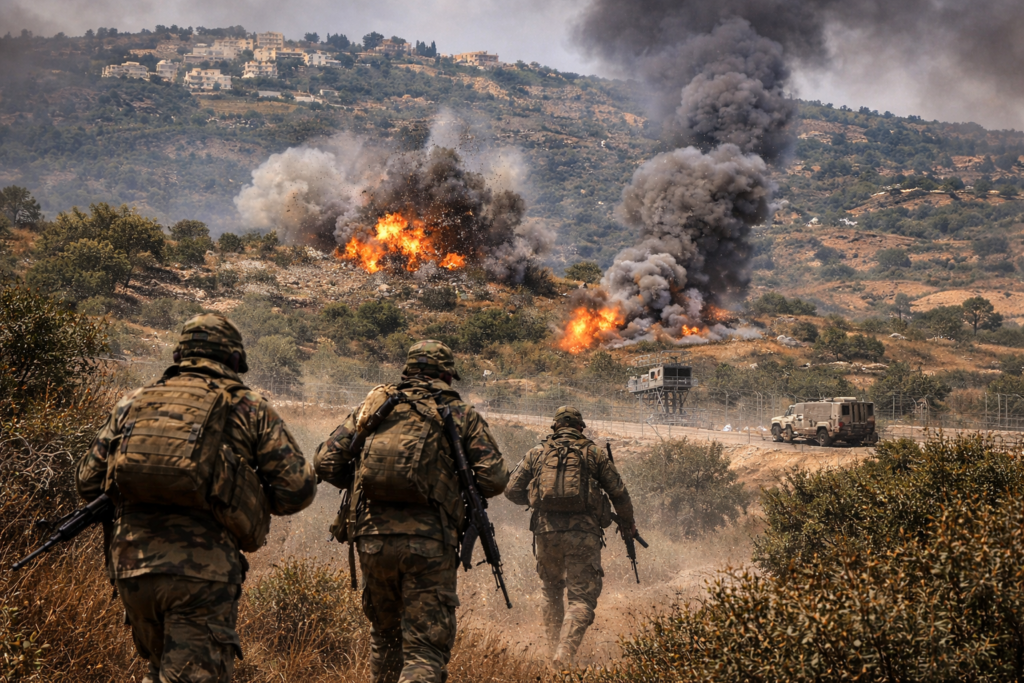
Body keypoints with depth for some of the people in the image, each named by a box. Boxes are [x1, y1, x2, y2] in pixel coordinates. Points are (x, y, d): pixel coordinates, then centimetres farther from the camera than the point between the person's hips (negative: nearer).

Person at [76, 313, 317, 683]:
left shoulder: (133, 402, 15)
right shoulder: (248, 407, 5)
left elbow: (88, 482, 16)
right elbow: (297, 489, 2)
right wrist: (252, 495, 22)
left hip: (130, 562, 5)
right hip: (202, 569, -4)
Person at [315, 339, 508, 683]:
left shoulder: (373, 405, 13)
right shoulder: (461, 414, 6)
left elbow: (326, 462, 9)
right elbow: (494, 478, -1)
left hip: (372, 537, 3)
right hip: (429, 542, -3)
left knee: (384, 632, 25)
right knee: (426, 646, -2)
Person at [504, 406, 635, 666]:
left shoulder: (537, 453, 12)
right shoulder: (594, 453, 8)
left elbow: (512, 491, 11)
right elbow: (619, 493, 9)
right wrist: (627, 523, 25)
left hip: (546, 530, 3)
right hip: (583, 532, -2)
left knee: (552, 591, 23)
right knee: (582, 598, -1)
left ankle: (553, 646, 25)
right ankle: (565, 652, -18)